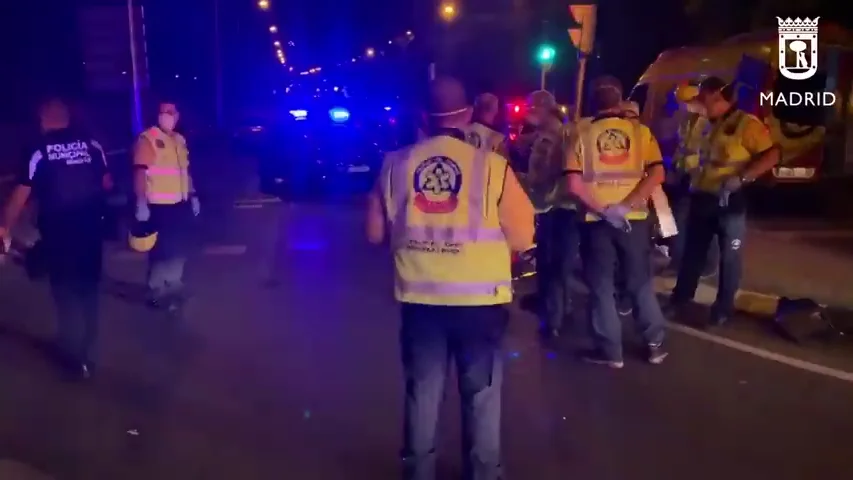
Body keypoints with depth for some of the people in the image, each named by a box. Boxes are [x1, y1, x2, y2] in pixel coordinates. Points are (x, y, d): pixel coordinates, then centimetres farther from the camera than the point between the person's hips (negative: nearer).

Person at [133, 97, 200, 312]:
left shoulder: (180, 140, 13)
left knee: (179, 249, 17)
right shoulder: (147, 139, -11)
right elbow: (140, 172, -18)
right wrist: (141, 204, -26)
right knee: (161, 251, 1)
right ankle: (157, 293, 15)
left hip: (180, 204, 8)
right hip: (159, 206, -7)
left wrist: (193, 195, 16)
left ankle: (173, 287, 34)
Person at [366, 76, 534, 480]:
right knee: (481, 393, 15)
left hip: (419, 297, 2)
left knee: (422, 391, 17)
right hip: (480, 298, -2)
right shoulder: (492, 165, -11)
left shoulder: (395, 164, -2)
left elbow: (375, 233, 6)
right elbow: (522, 238, -7)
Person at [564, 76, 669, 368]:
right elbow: (657, 174, -9)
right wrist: (626, 206, -12)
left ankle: (610, 350, 12)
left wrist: (603, 210, -10)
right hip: (634, 219, 1)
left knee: (601, 286, 8)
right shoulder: (640, 131, 2)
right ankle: (655, 344, 20)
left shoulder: (583, 135, 0)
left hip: (596, 221, -1)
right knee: (640, 283, 14)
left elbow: (574, 184, -11)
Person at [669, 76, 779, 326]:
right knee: (693, 251, 14)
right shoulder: (704, 123, 13)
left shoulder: (746, 124, -9)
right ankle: (681, 297, 26)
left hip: (730, 201, -6)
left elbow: (772, 155, -17)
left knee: (729, 256, 6)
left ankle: (724, 306, 18)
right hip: (701, 197, 7)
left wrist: (741, 178, -24)